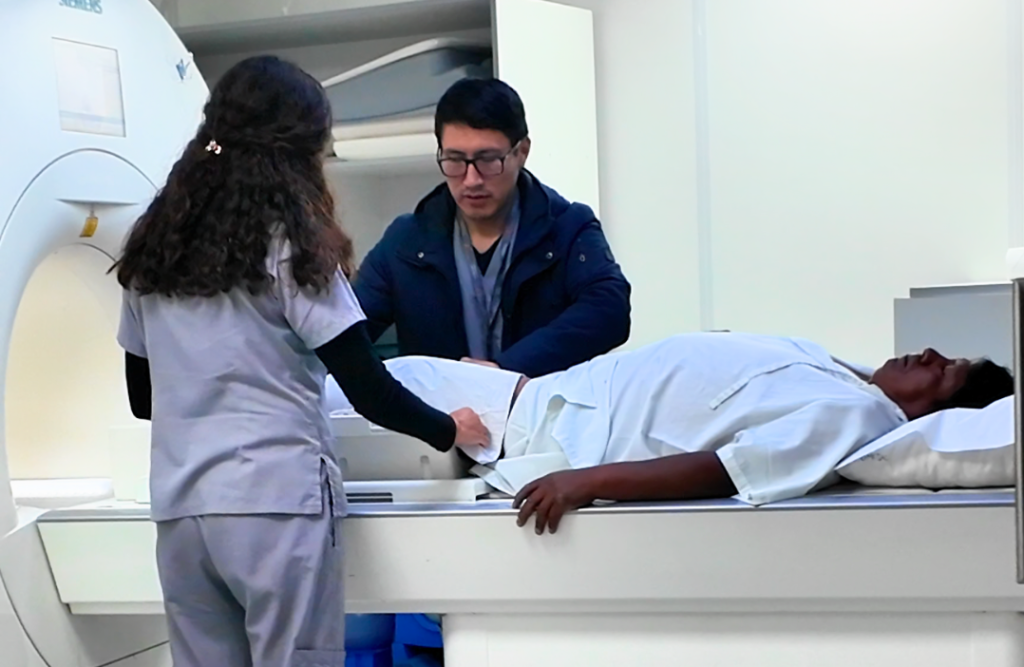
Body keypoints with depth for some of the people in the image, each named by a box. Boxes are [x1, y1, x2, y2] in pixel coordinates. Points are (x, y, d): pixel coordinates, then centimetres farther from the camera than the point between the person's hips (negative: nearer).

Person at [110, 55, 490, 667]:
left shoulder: (154, 247, 10)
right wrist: (447, 430, 9)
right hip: (275, 501, -5)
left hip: (181, 507, 5)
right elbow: (367, 389, -7)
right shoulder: (288, 243, -5)